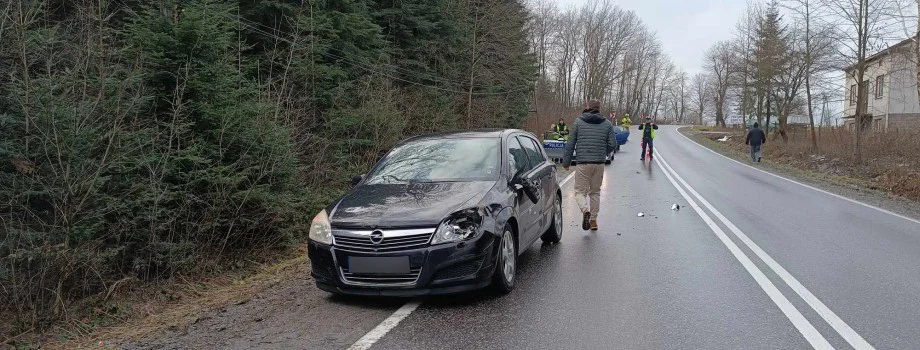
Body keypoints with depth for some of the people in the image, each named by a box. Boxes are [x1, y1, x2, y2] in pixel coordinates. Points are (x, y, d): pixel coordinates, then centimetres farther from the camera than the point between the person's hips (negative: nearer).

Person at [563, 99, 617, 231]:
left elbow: (570, 144, 0)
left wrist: (566, 161, 8)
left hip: (583, 163, -3)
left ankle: (585, 210, -24)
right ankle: (593, 220, 19)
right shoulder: (607, 124, 6)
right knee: (595, 192, 16)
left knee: (580, 191, 4)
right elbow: (612, 144, 4)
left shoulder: (578, 122, 0)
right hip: (599, 164, 3)